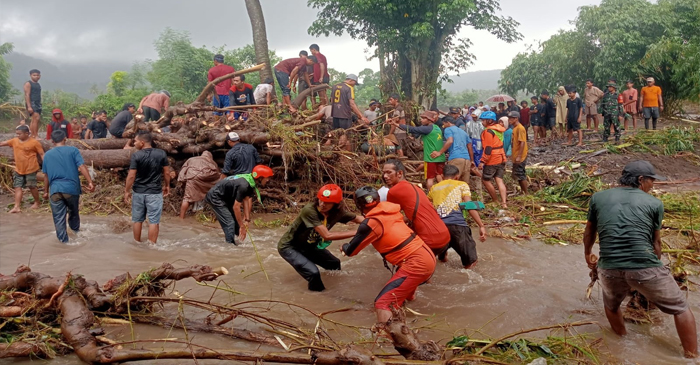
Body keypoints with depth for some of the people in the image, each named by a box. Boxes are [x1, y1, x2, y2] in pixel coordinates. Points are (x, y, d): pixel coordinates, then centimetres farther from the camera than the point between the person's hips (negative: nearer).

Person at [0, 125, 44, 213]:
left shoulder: (34, 142, -12)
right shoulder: (14, 141, 4)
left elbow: (42, 154, -9)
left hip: (31, 169, -6)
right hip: (18, 169, 6)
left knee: (32, 186, 6)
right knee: (17, 187, 2)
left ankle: (37, 202, 26)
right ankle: (17, 206, 2)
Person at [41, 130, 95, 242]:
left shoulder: (47, 154, 8)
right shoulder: (73, 150, 0)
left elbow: (46, 175, 12)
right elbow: (82, 167, -12)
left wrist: (46, 191, 21)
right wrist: (90, 182, -16)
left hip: (55, 189, 1)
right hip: (71, 188, -1)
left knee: (58, 217, 8)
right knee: (74, 212, 22)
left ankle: (63, 239, 11)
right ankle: (75, 231, 41)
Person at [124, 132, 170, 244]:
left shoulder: (136, 155, -10)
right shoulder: (161, 154, -6)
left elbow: (131, 176, -10)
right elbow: (167, 173, 0)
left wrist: (127, 191, 1)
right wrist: (167, 186, 15)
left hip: (138, 192, 1)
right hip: (155, 192, -1)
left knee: (137, 220, 15)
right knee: (153, 221, 4)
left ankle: (137, 243, 27)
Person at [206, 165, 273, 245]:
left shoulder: (251, 181, -6)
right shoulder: (243, 185, -33)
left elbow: (246, 200, -2)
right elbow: (236, 207, -29)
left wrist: (247, 220, -4)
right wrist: (242, 226, -21)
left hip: (225, 197, 9)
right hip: (215, 197, -9)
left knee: (236, 219, 11)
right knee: (229, 222, -14)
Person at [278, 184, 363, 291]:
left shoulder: (337, 212, -15)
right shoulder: (309, 210, -35)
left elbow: (357, 218, -1)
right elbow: (327, 235, -39)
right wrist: (355, 232, -36)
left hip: (308, 246, 7)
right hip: (289, 247, -7)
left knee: (334, 264, 14)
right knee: (313, 273, -24)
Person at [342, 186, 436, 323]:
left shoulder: (371, 223, -11)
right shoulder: (390, 211, 8)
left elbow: (350, 251, 1)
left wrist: (344, 247, 25)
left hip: (416, 263, -9)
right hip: (427, 257, 9)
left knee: (382, 303, -14)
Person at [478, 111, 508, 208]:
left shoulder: (488, 131, -15)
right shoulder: (499, 129, 12)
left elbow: (488, 148, -20)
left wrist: (483, 161, -17)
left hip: (492, 160, -9)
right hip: (501, 159, 9)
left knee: (485, 180, 5)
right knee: (499, 180, 6)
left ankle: (496, 201, 11)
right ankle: (503, 203, -1)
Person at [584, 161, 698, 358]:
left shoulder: (598, 197, 12)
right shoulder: (654, 203, 7)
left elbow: (589, 233, 24)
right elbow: (656, 243, 16)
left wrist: (587, 255, 42)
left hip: (609, 269, 3)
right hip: (645, 267, -2)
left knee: (611, 306, 33)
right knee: (681, 309, 21)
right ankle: (692, 356, 27)